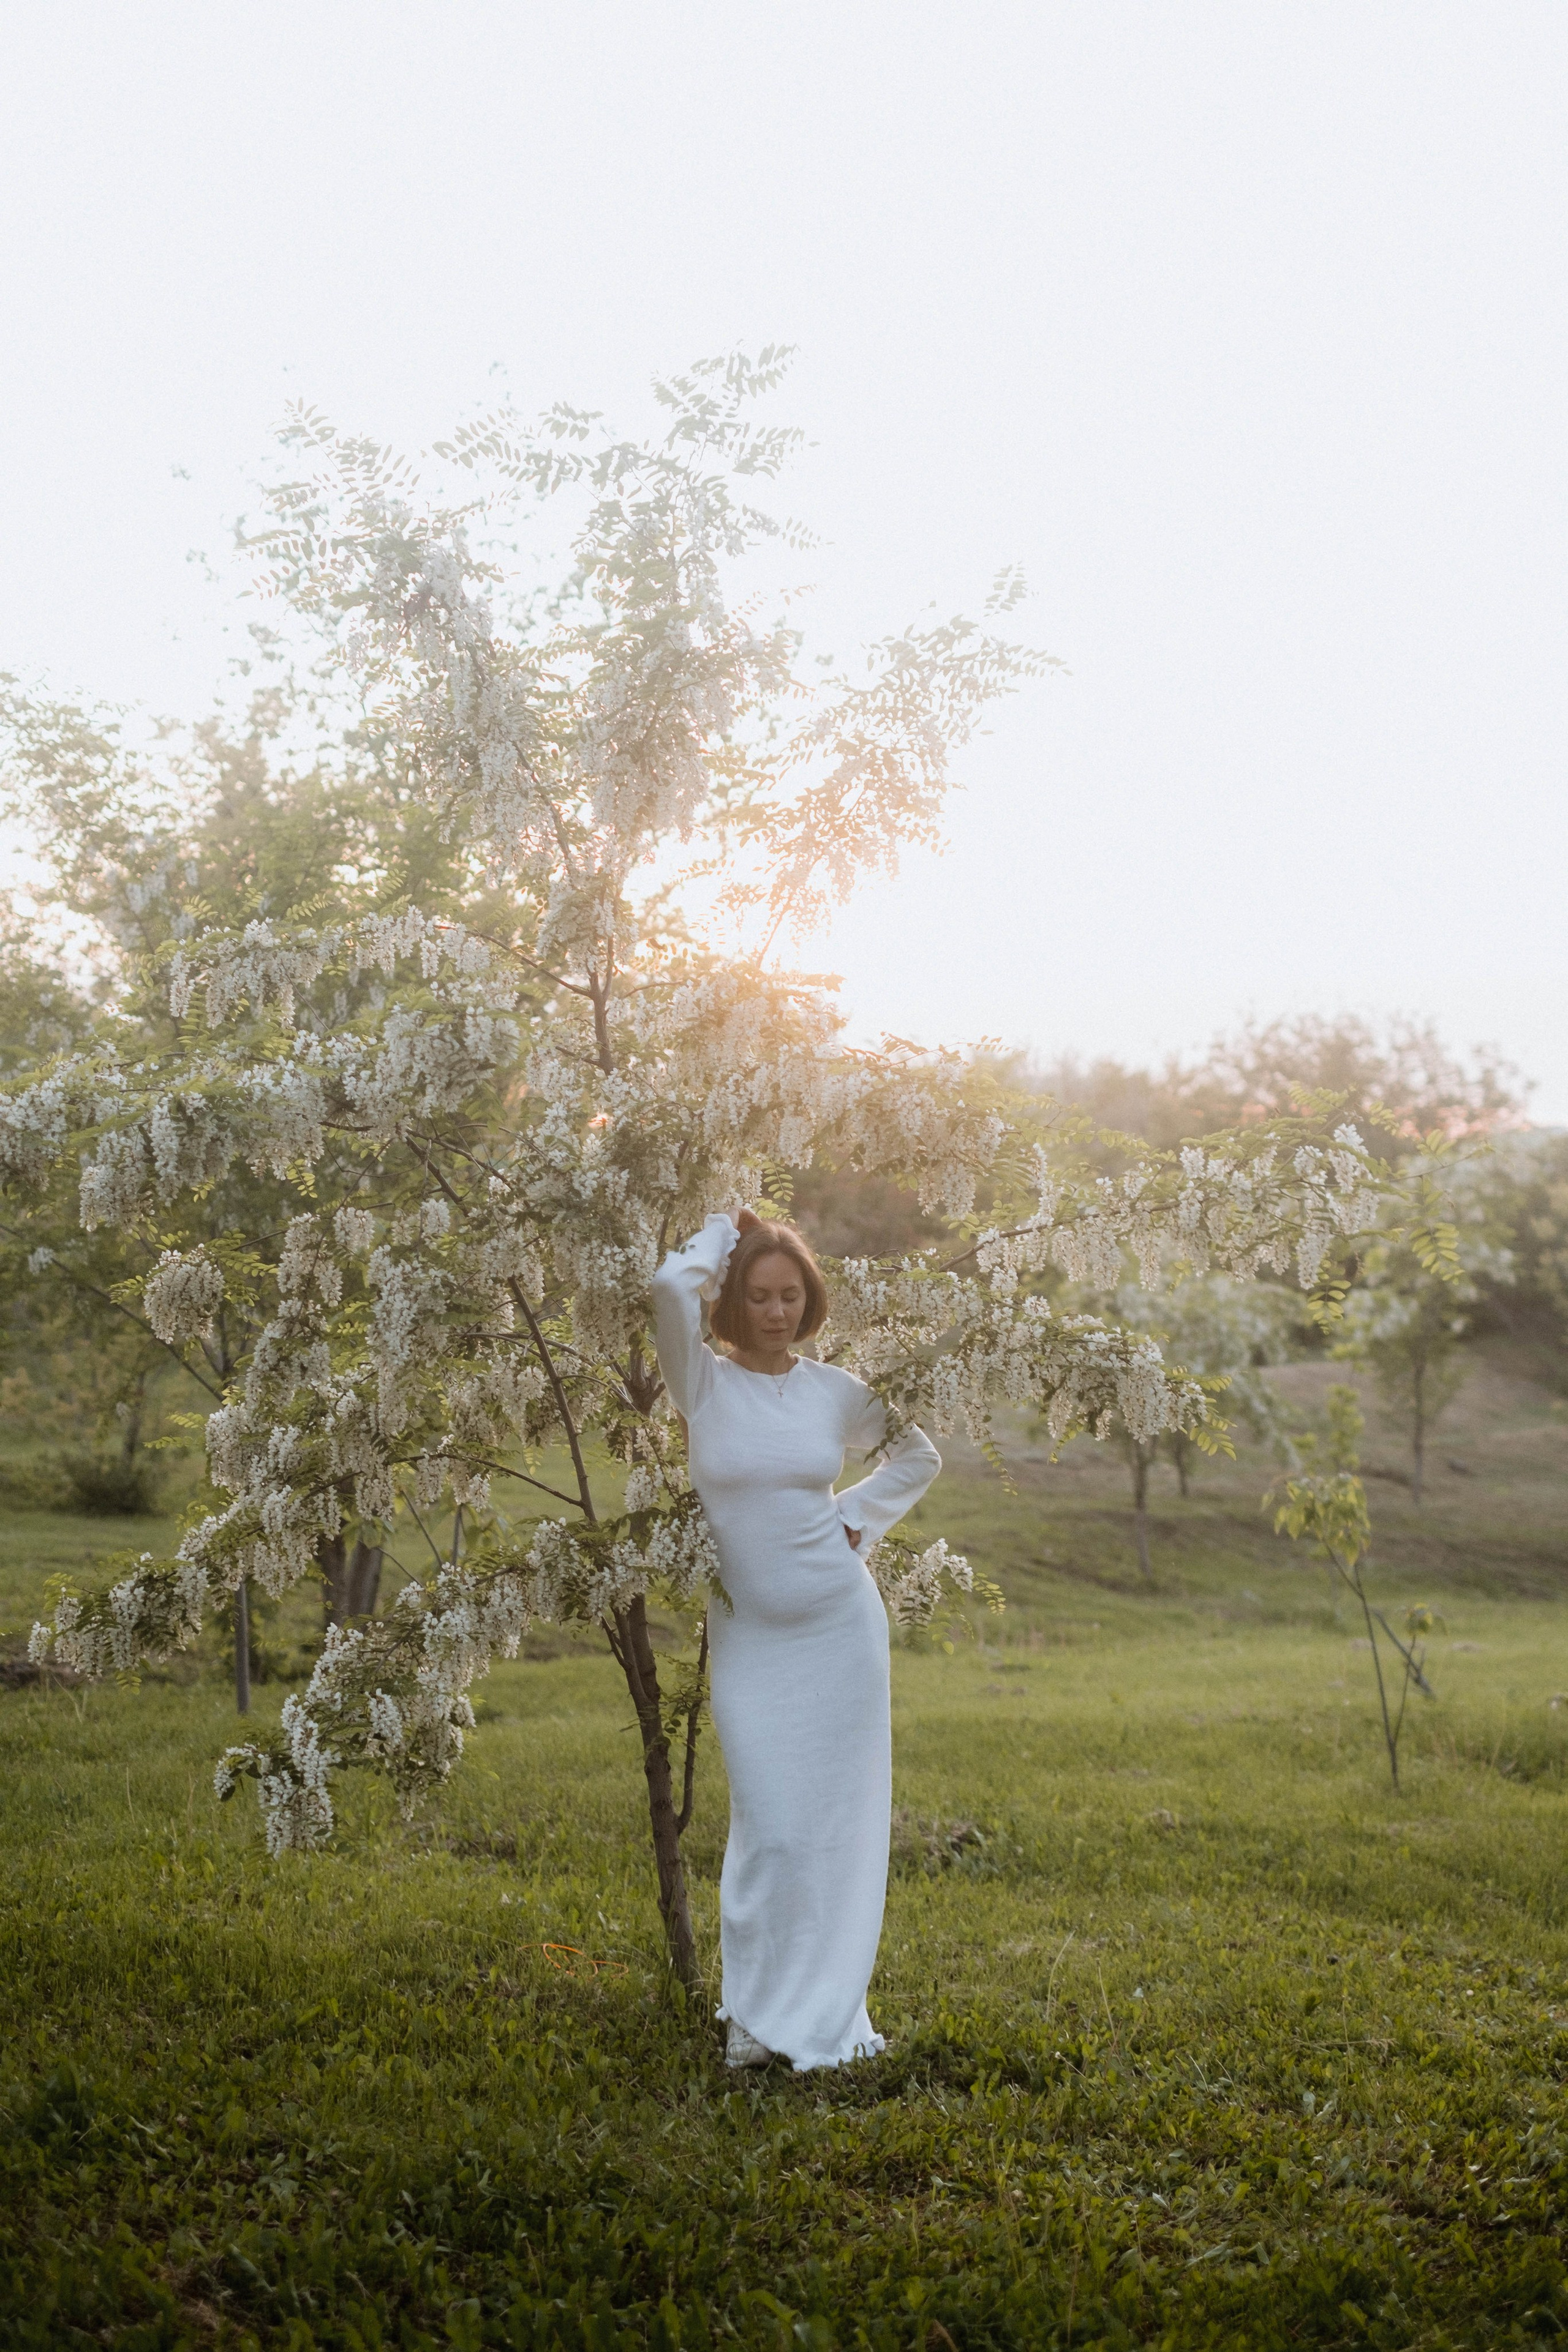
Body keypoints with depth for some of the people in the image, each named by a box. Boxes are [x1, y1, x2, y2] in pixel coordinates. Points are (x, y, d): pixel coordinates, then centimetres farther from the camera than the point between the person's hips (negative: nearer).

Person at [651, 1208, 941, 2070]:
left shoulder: (835, 1391, 3)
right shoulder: (704, 1384, -4)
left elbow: (919, 1456, 20)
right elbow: (671, 1286, -24)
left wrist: (856, 1520, 5)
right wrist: (722, 1232, -6)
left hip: (841, 1626, 2)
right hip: (750, 1636, -2)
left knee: (842, 1821, 7)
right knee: (772, 1829, -4)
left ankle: (830, 2013, 22)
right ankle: (759, 2015, 15)